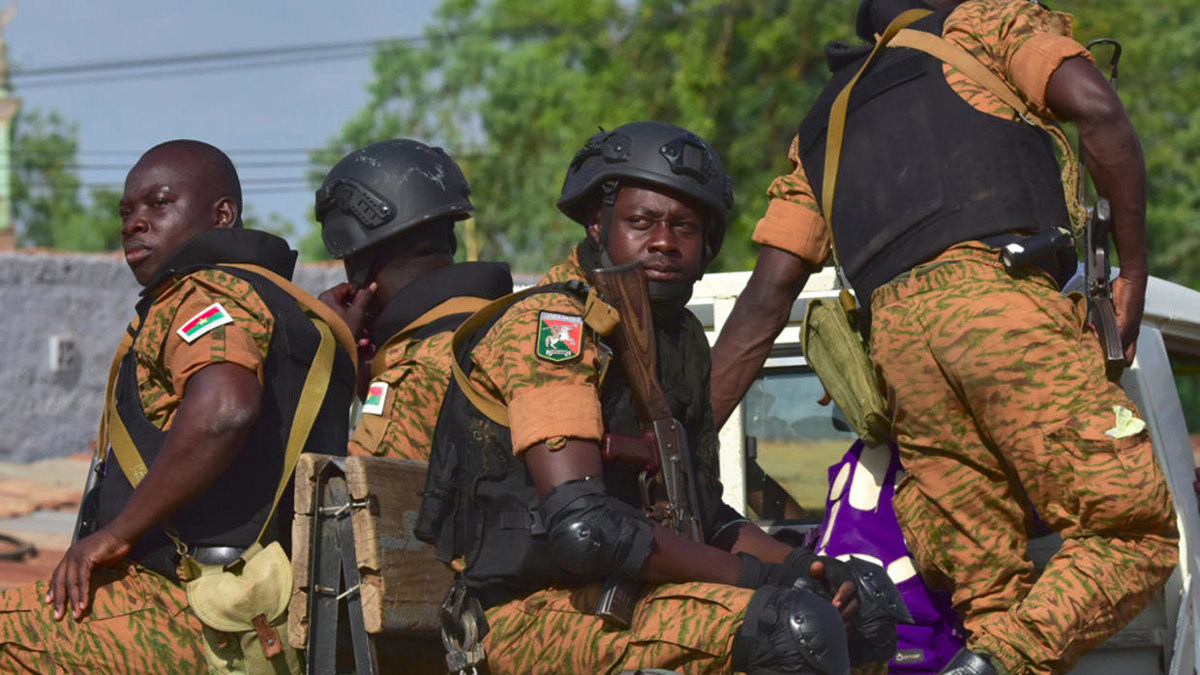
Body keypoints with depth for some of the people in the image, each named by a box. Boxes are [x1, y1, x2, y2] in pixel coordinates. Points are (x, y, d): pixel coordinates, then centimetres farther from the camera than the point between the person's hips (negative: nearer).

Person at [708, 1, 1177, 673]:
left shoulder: (823, 126, 35)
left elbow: (766, 297, 24)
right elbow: (1096, 107, 3)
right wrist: (1134, 270, 8)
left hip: (896, 334, 5)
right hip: (1002, 298, -5)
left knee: (987, 588, 3)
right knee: (1134, 531, -5)